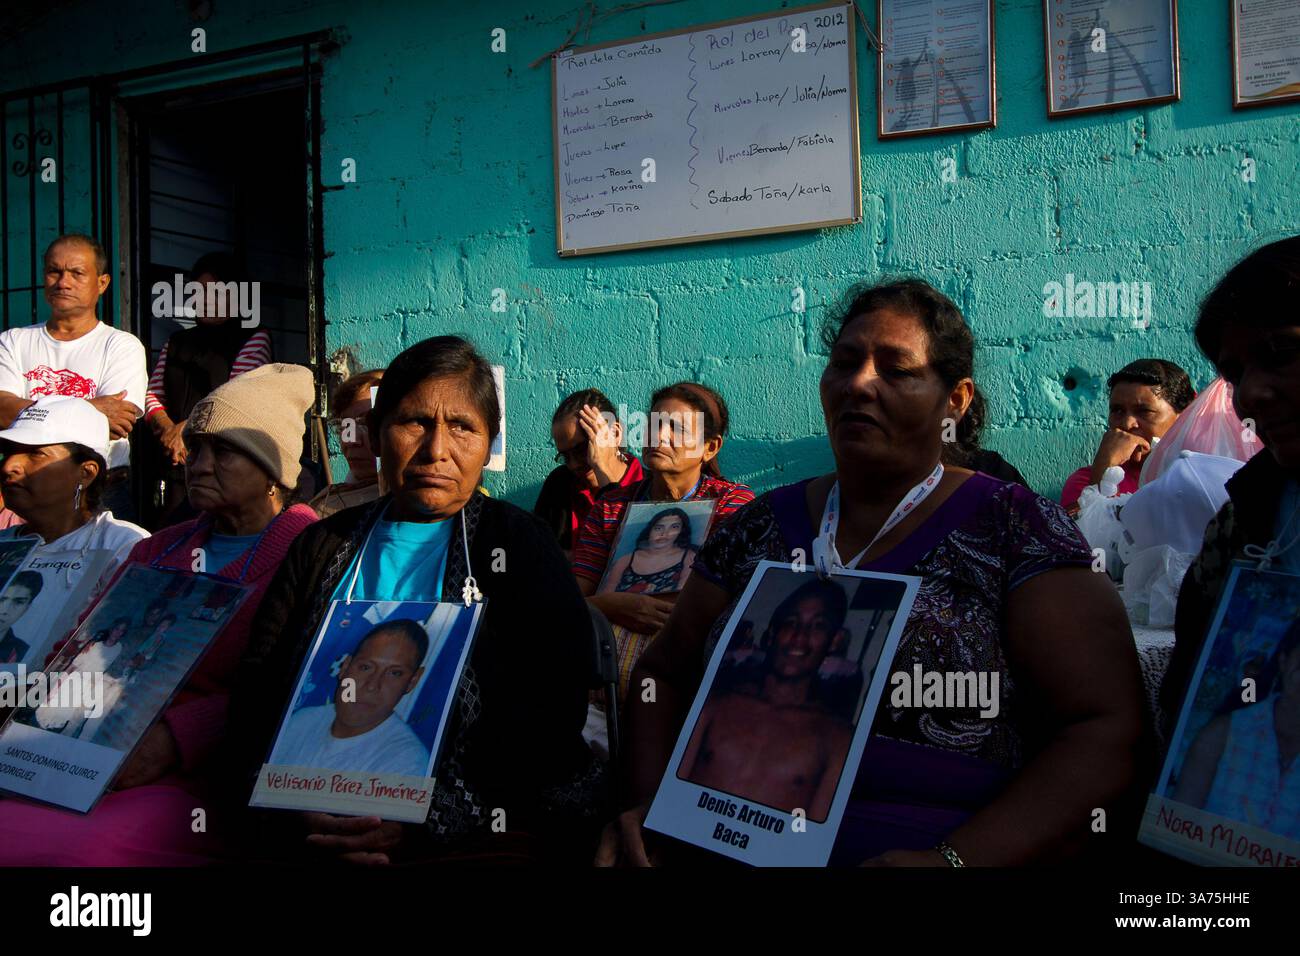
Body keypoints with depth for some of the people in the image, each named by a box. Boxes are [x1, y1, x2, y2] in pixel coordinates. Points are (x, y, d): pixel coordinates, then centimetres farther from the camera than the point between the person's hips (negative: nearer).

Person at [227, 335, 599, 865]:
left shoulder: (517, 543, 6)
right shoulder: (324, 546, 15)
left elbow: (553, 716, -3)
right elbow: (256, 694, 9)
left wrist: (434, 820, -13)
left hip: (480, 828, -2)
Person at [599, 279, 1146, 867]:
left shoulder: (1017, 529, -1)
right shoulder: (758, 526, 10)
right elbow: (664, 673, 14)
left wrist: (956, 858, -18)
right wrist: (648, 801, -4)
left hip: (926, 849, -2)